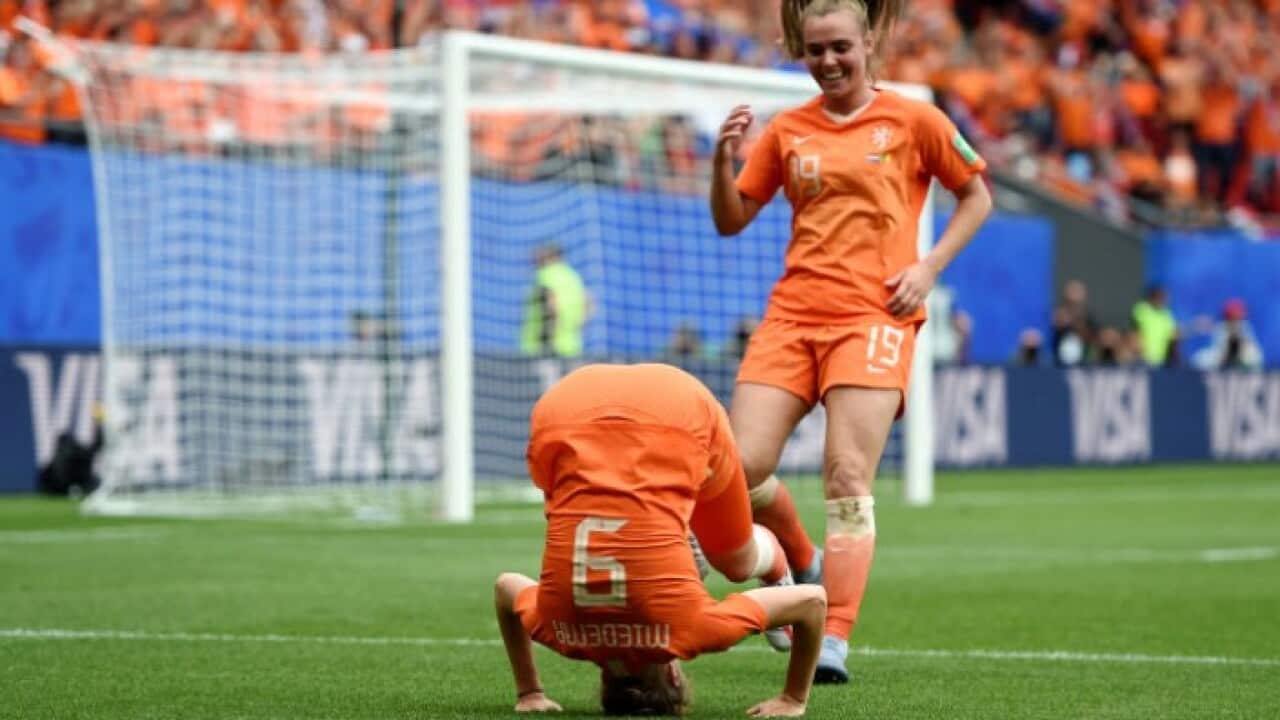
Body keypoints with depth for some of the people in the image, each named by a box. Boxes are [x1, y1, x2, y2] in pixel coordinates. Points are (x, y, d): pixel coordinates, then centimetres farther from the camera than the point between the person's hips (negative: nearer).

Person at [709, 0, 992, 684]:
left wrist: (929, 266, -2)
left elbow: (976, 196, 12)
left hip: (874, 314, -4)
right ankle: (804, 567, 22)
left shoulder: (913, 120, 4)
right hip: (792, 312, 4)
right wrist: (724, 159, -5)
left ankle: (833, 644, -15)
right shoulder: (786, 130, 12)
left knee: (847, 475, -15)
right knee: (741, 465, -8)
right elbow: (731, 220, 14)